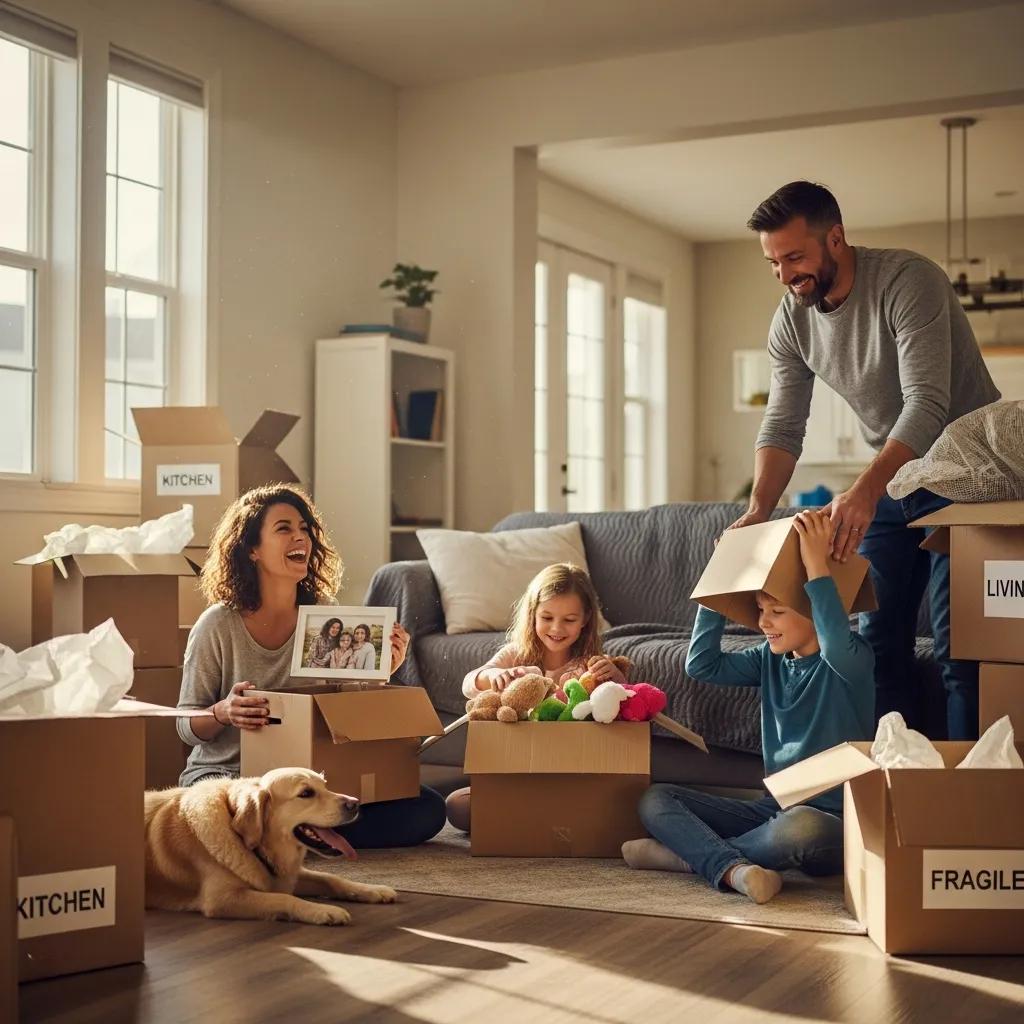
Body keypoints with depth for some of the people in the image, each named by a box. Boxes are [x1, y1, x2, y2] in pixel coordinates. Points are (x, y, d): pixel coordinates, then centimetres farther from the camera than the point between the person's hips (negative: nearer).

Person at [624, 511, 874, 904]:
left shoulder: (853, 659, -9)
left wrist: (817, 565, -34)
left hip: (832, 817, -7)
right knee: (655, 798, -6)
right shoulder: (770, 659, 11)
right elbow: (702, 665, 2)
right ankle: (732, 868, -33)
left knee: (802, 825, -43)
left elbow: (837, 648, -34)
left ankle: (692, 851, -21)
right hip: (773, 807, 7)